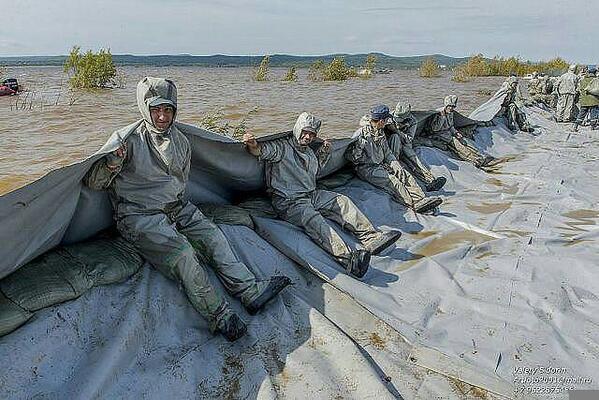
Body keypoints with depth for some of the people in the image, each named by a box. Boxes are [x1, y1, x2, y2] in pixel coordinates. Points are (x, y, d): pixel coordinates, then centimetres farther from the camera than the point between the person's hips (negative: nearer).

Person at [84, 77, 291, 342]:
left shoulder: (180, 141, 8)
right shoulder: (129, 139, -11)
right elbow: (93, 183, -12)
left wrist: (177, 203, 12)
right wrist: (112, 163, -30)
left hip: (177, 208, 7)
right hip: (139, 216, -6)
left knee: (211, 235, -12)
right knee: (181, 251, -27)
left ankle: (251, 291, -16)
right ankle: (219, 317, -27)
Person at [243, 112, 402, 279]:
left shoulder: (309, 152, 22)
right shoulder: (281, 147, -4)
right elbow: (261, 151, -21)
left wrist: (324, 152, 23)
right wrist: (253, 145, -46)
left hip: (312, 195, 9)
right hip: (289, 202, -9)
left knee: (342, 201, -4)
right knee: (314, 221, -33)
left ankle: (372, 238, -11)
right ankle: (349, 259, -51)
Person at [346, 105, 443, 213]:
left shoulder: (381, 133, 18)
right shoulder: (361, 133, -7)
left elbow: (387, 152, 20)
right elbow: (349, 155, -10)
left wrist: (395, 165, 3)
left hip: (381, 165, 8)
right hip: (366, 168, -8)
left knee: (405, 174, -16)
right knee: (391, 180, -31)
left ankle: (421, 199, -35)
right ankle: (414, 204, -45)